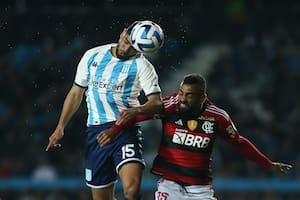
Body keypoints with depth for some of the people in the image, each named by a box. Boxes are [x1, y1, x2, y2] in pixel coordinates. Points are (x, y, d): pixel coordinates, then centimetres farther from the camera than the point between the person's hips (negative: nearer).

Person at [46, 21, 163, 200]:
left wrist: (136, 111, -31)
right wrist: (60, 128, 13)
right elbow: (76, 93, 18)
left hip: (125, 129, -4)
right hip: (95, 130, 4)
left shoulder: (142, 65, -1)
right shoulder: (93, 56, 10)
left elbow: (157, 103, -10)